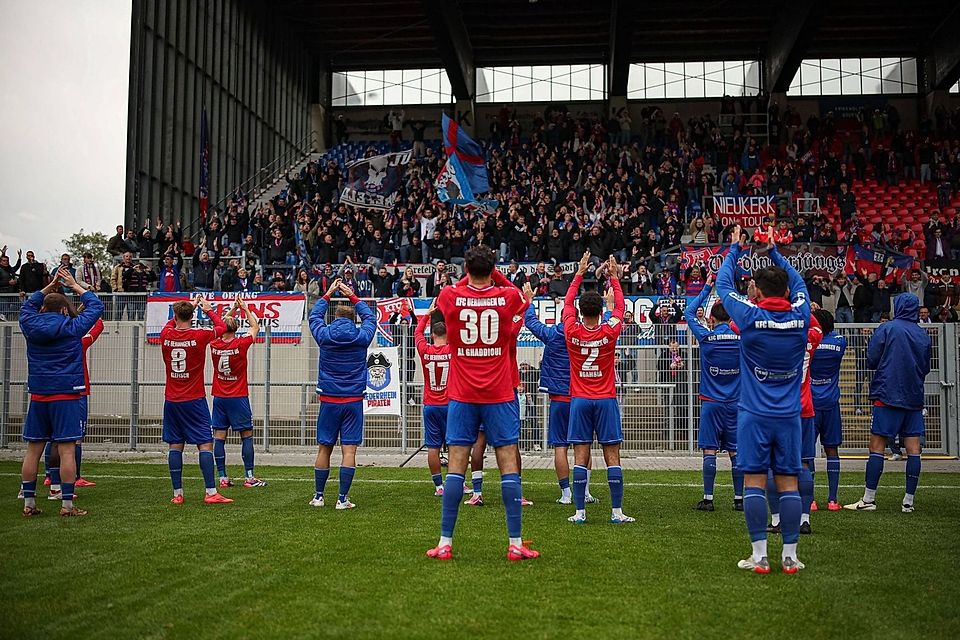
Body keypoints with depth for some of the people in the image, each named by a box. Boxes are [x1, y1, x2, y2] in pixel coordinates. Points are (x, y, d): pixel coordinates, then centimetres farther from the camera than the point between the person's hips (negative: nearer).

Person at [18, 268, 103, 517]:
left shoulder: (31, 325, 4)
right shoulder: (72, 328, -6)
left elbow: (27, 306, 27)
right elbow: (96, 306, 8)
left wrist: (50, 286, 27)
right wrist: (75, 286, 17)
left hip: (38, 396, 4)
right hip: (67, 396, -4)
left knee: (33, 450, 8)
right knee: (67, 450, -3)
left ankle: (28, 503, 12)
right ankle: (67, 505, -3)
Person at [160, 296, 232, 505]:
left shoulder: (165, 336, -1)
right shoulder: (199, 336, -11)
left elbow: (171, 323, 24)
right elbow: (221, 327, 8)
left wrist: (189, 306, 31)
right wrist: (209, 309, 22)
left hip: (171, 401, 4)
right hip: (194, 401, -4)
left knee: (175, 446, 7)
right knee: (205, 444, -2)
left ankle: (177, 494, 8)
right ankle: (211, 492, -7)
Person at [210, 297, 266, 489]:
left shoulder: (214, 345, -2)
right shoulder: (240, 344, -11)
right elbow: (255, 327, 7)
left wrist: (233, 308, 22)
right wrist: (244, 308, 13)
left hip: (219, 398, 4)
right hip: (238, 398, -3)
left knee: (219, 437, 4)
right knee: (247, 436, 3)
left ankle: (223, 477, 5)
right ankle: (249, 476, 2)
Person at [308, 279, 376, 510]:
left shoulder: (325, 335, -2)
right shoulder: (361, 337, -2)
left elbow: (314, 316, 19)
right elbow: (370, 317, 19)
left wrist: (328, 294, 27)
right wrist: (353, 296, 27)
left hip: (329, 401, 1)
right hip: (353, 401, -1)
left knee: (324, 448, 8)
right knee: (349, 450, -2)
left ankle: (318, 496, 15)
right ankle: (342, 498, -4)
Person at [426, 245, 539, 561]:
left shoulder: (450, 297, -5)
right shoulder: (509, 297, -4)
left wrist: (470, 276, 25)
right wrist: (495, 276, 21)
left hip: (462, 394, 1)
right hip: (500, 394, 0)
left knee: (455, 466, 2)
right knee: (508, 464, 2)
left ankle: (445, 543, 4)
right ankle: (516, 544, 2)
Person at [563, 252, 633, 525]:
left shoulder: (572, 332, -6)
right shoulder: (609, 332, -7)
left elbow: (567, 303, 12)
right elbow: (620, 307, 12)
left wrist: (579, 273, 19)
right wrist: (614, 277, 22)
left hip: (579, 400, 1)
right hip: (606, 400, -1)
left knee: (580, 456, 0)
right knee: (612, 455, 1)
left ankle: (580, 512, 1)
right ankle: (617, 511, 1)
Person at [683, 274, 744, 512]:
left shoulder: (706, 337, -7)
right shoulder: (741, 339, -1)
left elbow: (688, 313, 6)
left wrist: (707, 288, 11)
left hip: (711, 403, -3)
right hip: (735, 403, 3)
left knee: (710, 451, -1)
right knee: (735, 452, 6)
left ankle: (708, 498, -1)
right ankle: (739, 498, 9)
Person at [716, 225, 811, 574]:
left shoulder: (750, 316, -10)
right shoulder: (800, 316, -2)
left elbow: (723, 284, 6)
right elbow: (798, 282, 19)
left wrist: (735, 249, 20)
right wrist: (772, 251, 29)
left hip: (754, 414, -3)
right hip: (789, 415, 3)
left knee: (754, 481, 0)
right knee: (788, 482, 5)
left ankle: (759, 556, 1)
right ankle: (790, 556, 8)